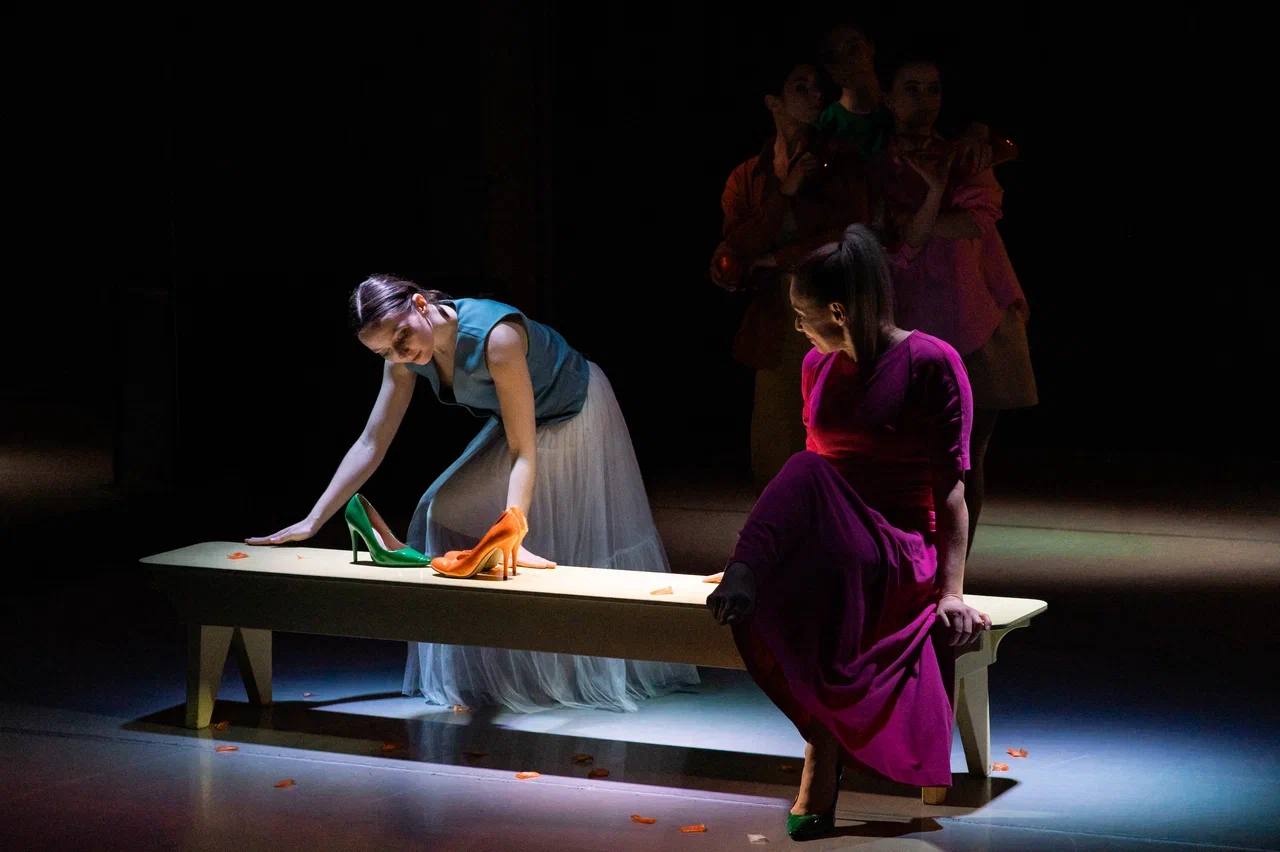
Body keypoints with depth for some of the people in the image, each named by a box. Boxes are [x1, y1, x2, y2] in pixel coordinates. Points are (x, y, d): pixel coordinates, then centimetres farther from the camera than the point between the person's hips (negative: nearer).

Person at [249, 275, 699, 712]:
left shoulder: (496, 335, -41)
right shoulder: (405, 357, -20)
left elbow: (522, 450, -40)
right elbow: (370, 444, -14)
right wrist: (312, 522, -17)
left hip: (576, 417, -6)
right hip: (514, 423, 7)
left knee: (589, 541, 3)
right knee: (444, 510, -2)